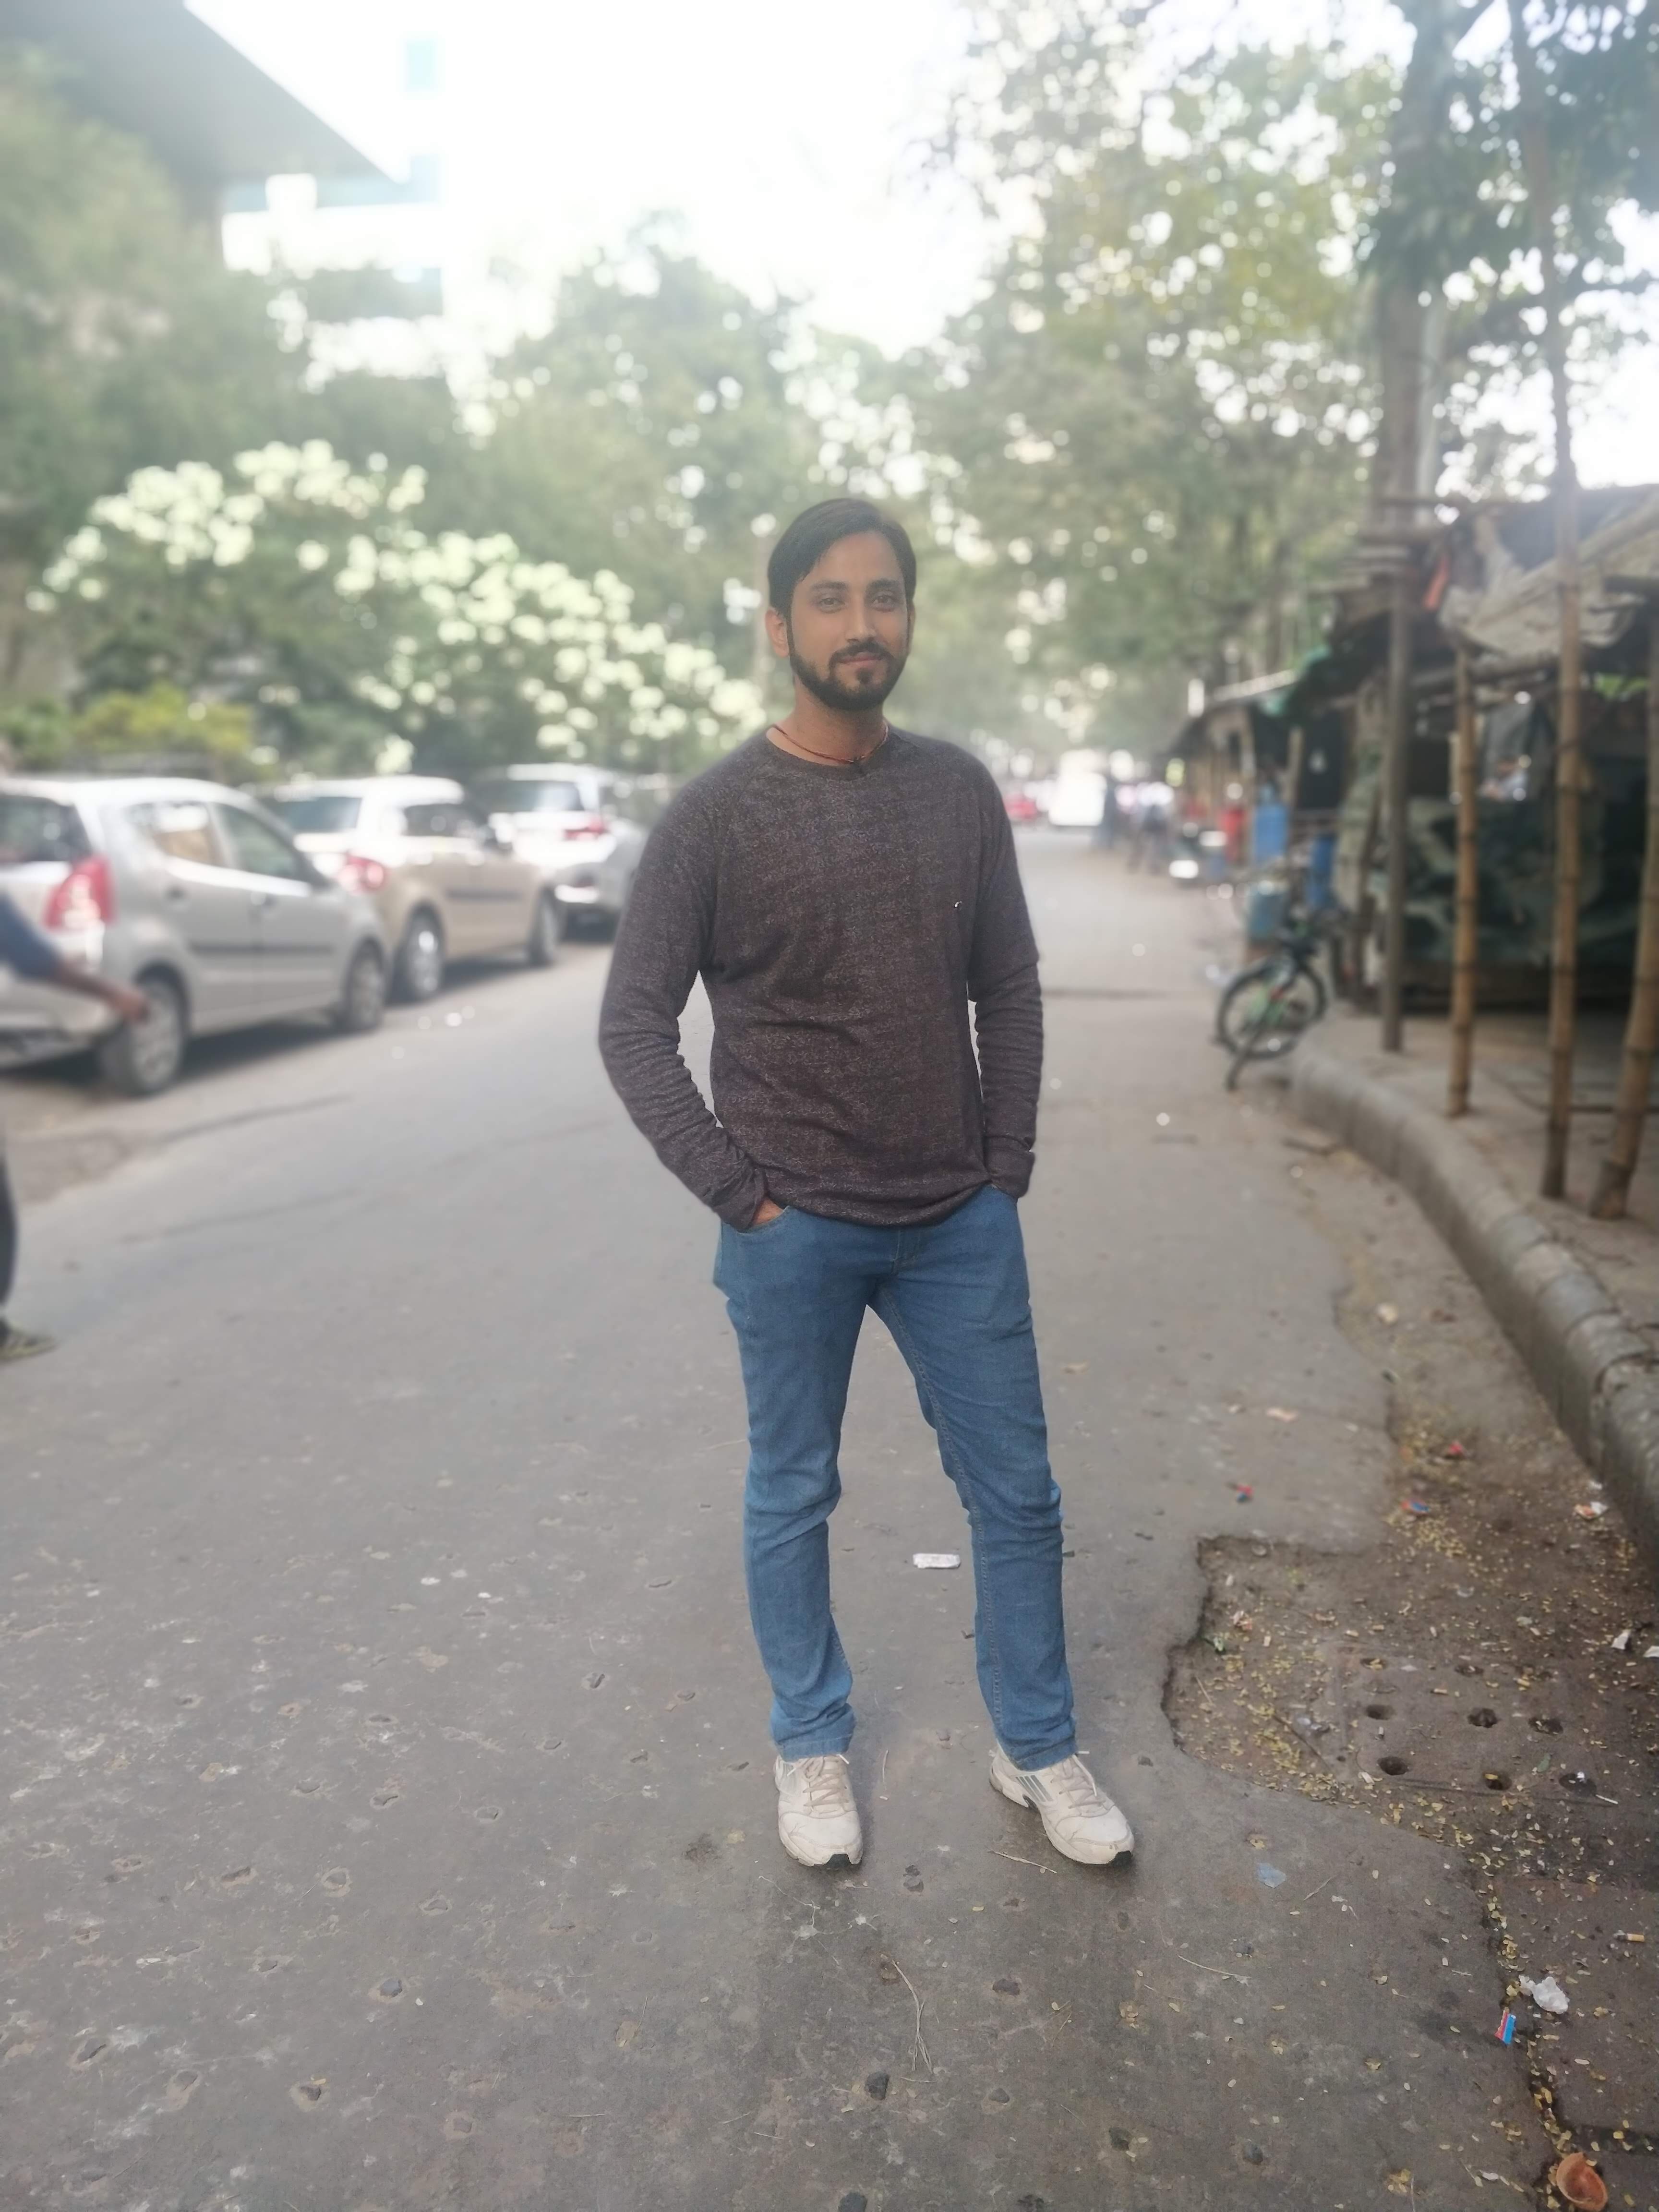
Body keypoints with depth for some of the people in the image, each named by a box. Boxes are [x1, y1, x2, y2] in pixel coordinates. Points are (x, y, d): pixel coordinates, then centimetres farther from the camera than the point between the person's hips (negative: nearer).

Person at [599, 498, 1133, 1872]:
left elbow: (1009, 987, 10)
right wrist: (738, 1193, -10)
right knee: (794, 1497, 12)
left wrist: (1007, 1168, 3)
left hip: (963, 1223, 3)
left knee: (1017, 1493, 11)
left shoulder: (959, 791, 4)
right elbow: (635, 1021, -6)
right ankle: (812, 1746, 33)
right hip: (797, 1233, -3)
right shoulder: (718, 813, -6)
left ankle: (1037, 1748, 31)